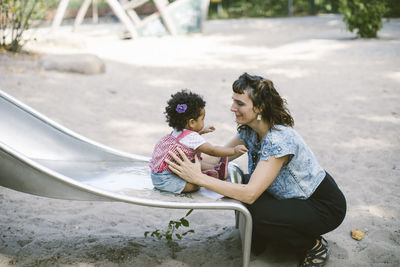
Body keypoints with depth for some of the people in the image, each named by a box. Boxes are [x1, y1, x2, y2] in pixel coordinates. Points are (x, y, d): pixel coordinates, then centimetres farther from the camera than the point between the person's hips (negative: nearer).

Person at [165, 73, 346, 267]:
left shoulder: (279, 140, -33)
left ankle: (315, 246, -3)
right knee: (237, 185, -10)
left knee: (254, 214, -27)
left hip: (325, 206, -8)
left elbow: (250, 194, -37)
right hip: (294, 197, 8)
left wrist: (199, 178, -38)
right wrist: (191, 160, -14)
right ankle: (258, 242, 14)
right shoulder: (249, 129, -7)